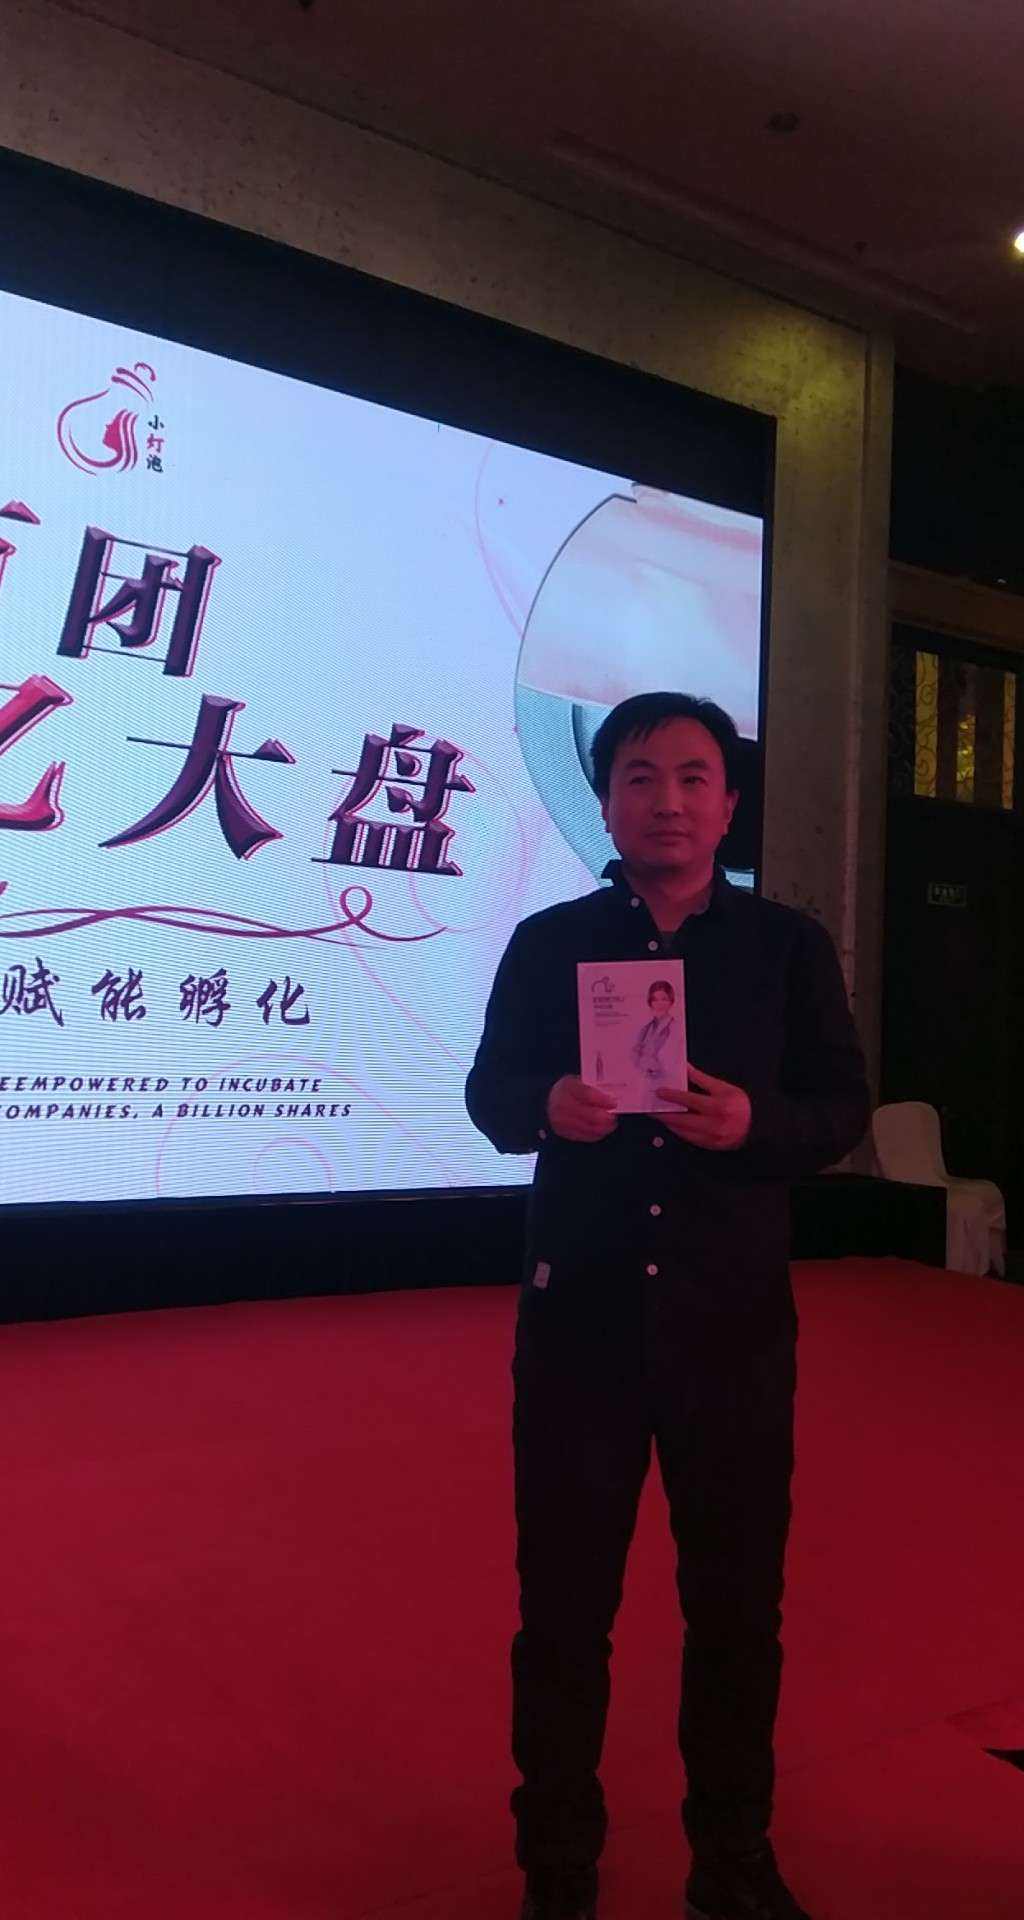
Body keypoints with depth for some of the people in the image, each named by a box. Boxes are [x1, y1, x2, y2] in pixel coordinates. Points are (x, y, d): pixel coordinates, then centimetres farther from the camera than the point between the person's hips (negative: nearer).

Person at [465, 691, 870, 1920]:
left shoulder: (788, 946, 4)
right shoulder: (547, 943, 4)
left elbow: (843, 1108, 1)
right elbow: (487, 1093, 3)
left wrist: (756, 1121, -20)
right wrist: (546, 1106, -19)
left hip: (734, 1314, 1)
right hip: (578, 1310, 0)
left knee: (738, 1595, 13)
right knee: (564, 1596, 10)